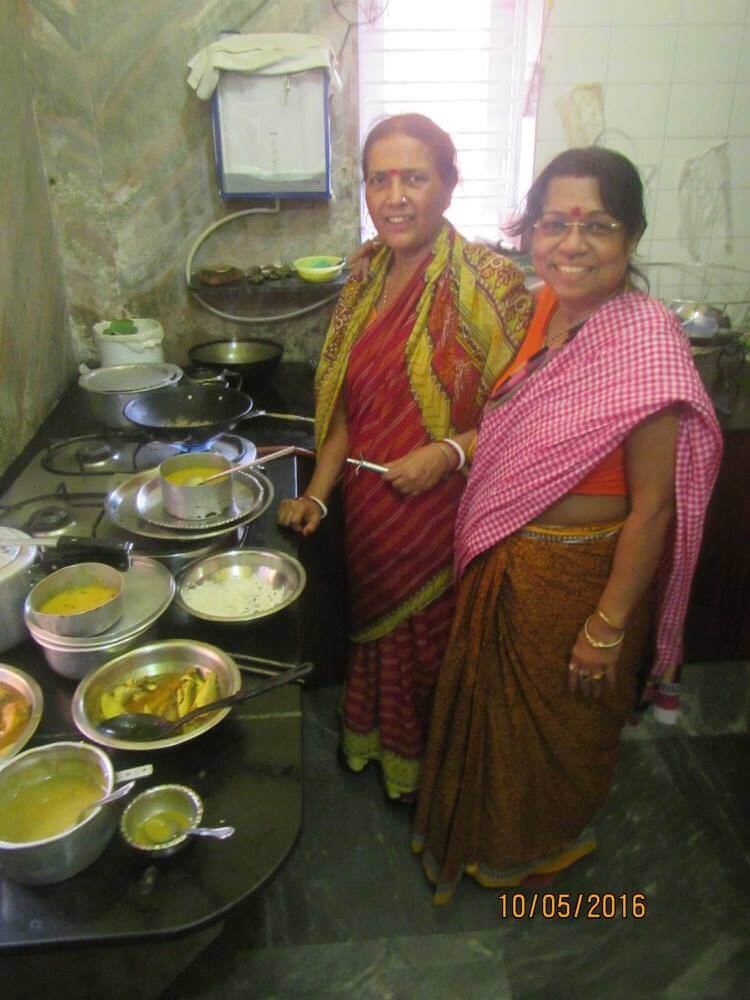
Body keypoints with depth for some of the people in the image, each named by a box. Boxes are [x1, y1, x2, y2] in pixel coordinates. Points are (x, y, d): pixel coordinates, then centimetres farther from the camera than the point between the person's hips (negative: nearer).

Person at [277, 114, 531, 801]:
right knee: (376, 624, 24)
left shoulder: (489, 283, -17)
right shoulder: (367, 281, 3)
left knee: (434, 640, 15)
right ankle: (374, 736, 52)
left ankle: (428, 769, 44)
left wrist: (449, 452, -28)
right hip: (370, 509, 5)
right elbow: (348, 406, 8)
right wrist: (317, 494, 2)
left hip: (445, 514, -5)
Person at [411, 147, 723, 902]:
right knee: (497, 698, 27)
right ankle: (493, 826, 57)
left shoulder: (646, 344, -26)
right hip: (504, 560, 7)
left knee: (558, 719, 18)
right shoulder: (544, 310, -3)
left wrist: (608, 626, -18)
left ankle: (547, 845, 50)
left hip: (577, 576, -7)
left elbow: (652, 508, -23)